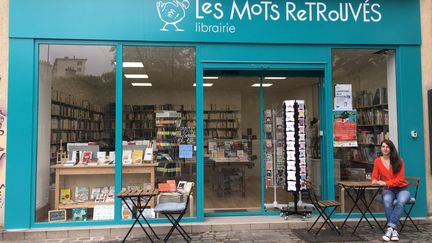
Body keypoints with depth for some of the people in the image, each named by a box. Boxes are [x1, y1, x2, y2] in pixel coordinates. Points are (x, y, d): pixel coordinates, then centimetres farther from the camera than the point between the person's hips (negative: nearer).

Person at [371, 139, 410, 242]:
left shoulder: (398, 161, -3)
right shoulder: (377, 161, 3)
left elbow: (400, 179, -9)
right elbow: (374, 177, 7)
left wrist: (385, 183, -24)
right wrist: (375, 181, -19)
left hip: (402, 188, -1)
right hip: (388, 189, 1)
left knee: (401, 201, -35)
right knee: (387, 201, -34)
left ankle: (390, 228, -38)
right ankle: (394, 230, -33)